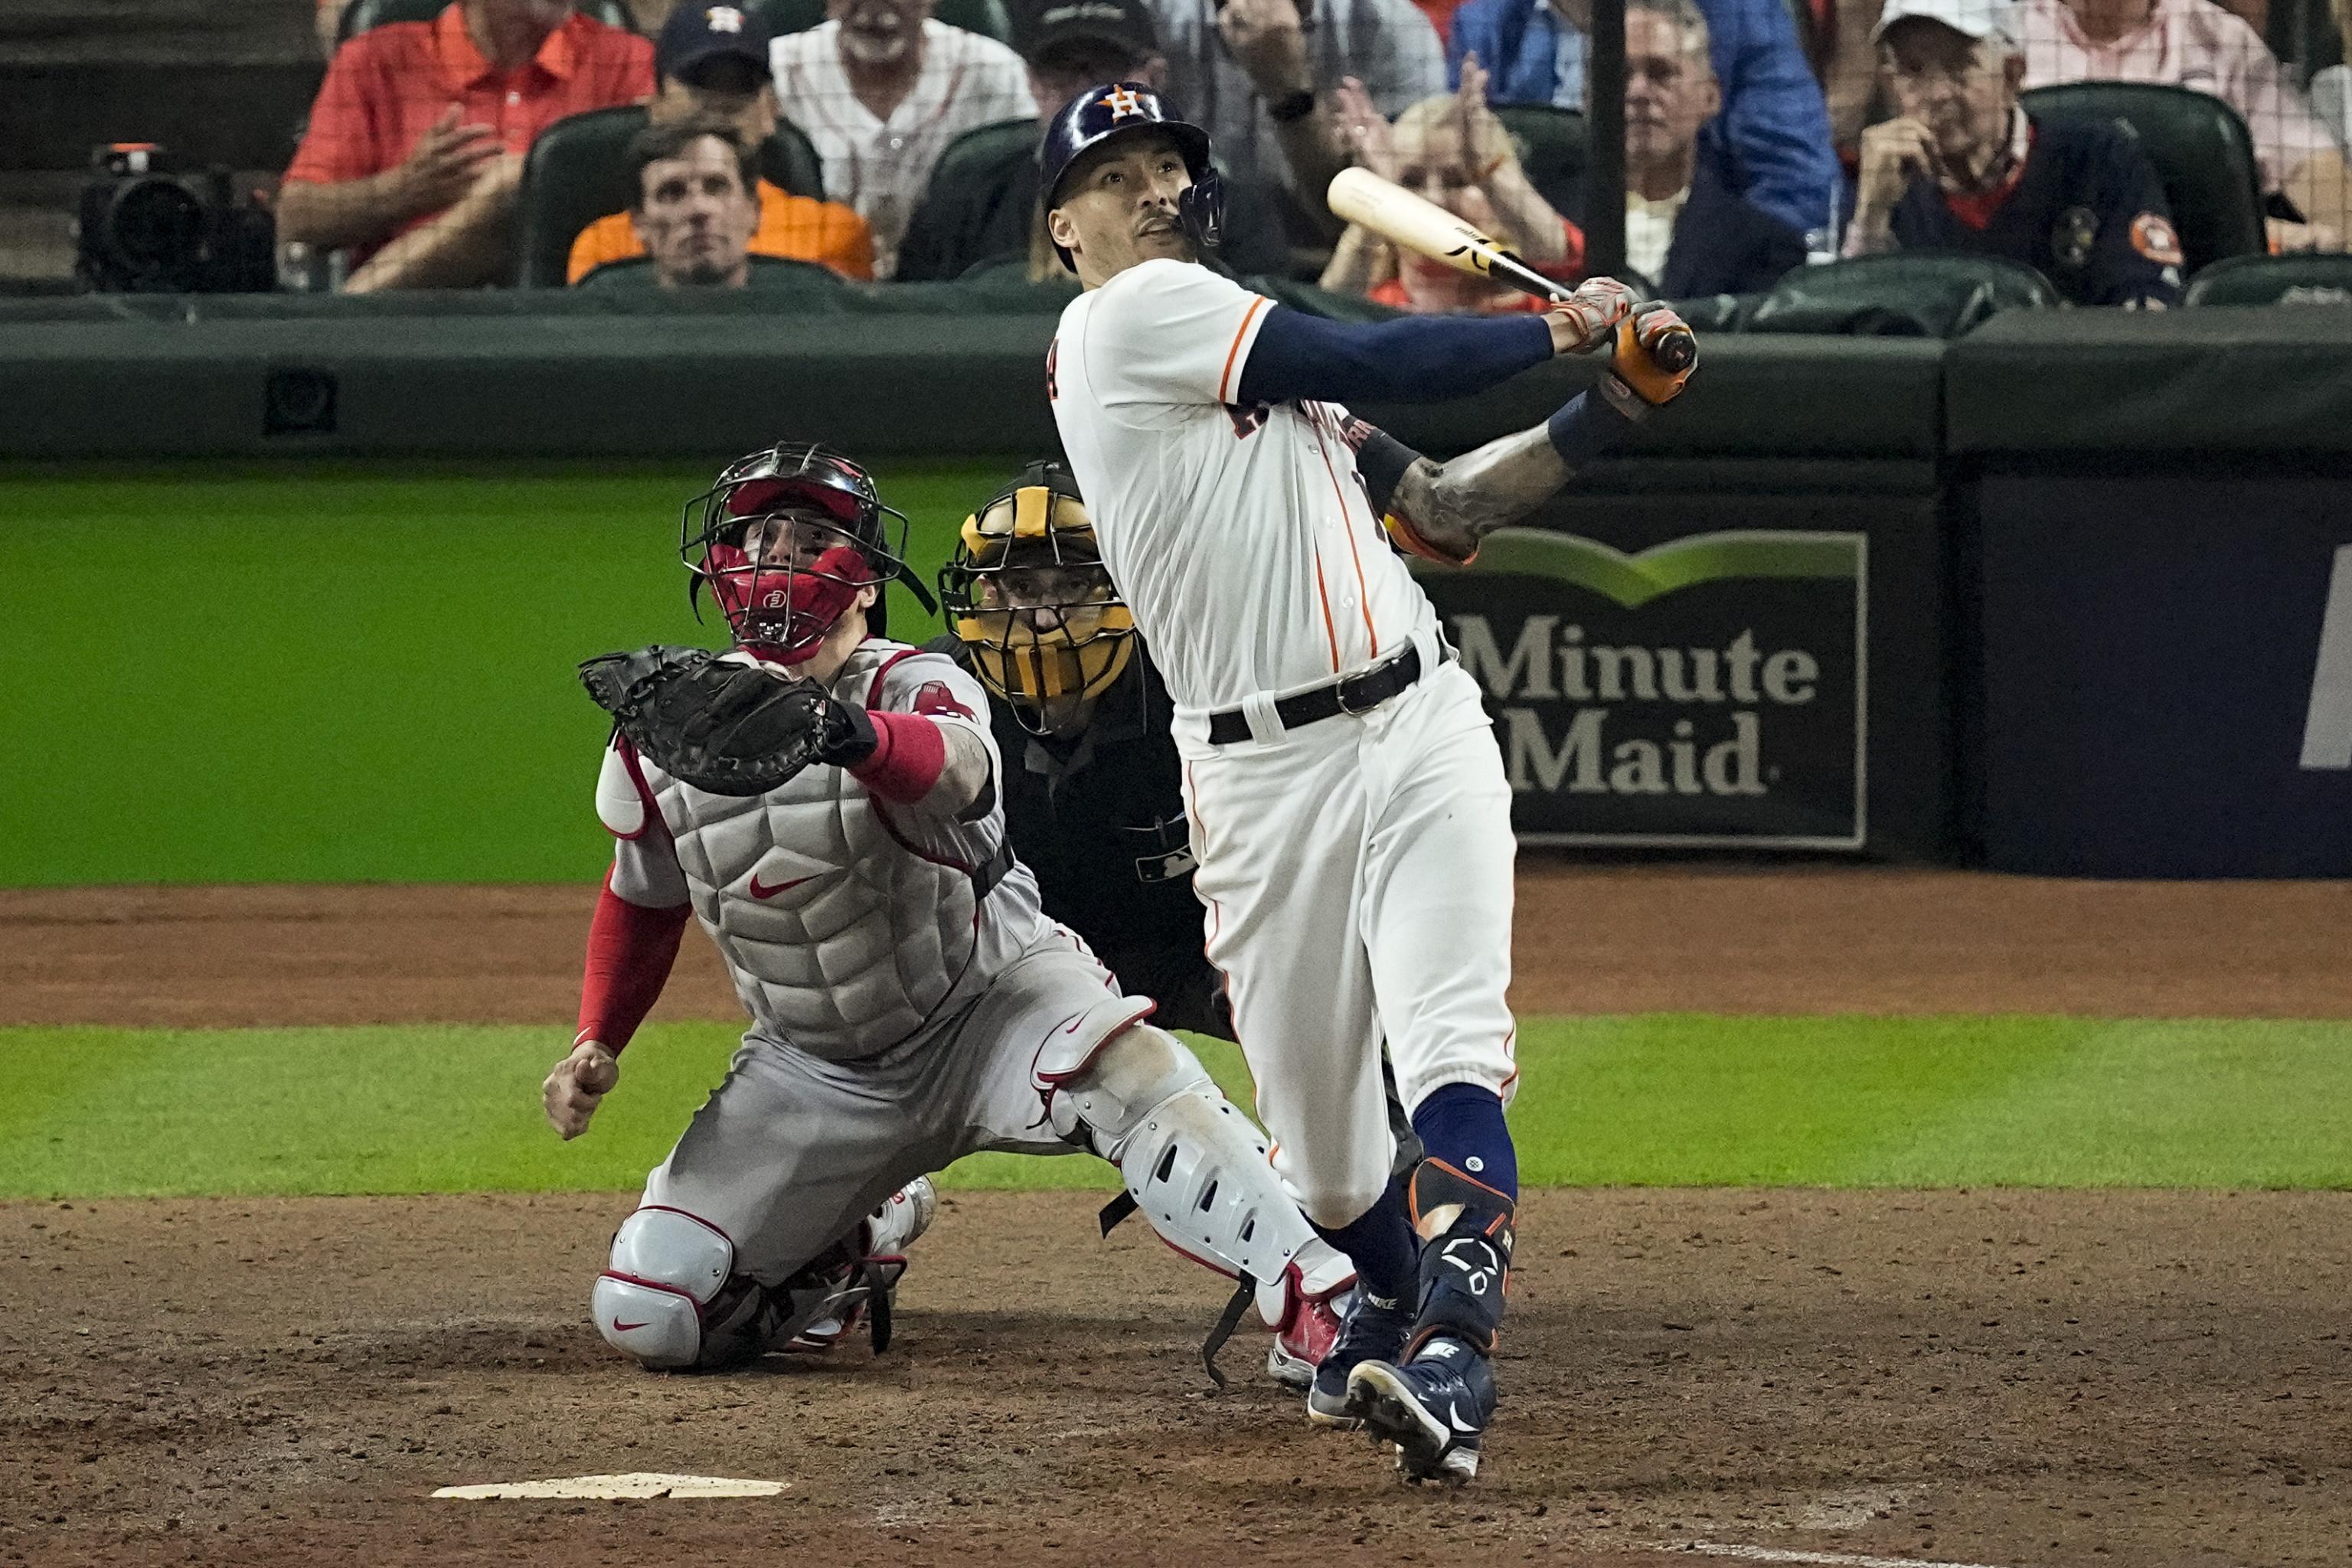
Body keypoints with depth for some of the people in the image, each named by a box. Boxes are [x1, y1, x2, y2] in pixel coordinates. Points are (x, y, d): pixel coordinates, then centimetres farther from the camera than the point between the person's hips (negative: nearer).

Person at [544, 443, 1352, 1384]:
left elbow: (956, 766, -47)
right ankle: (851, 1251, 24)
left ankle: (1315, 1308, -40)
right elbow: (644, 899, 14)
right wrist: (596, 1044, 2)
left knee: (1129, 1068, -37)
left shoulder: (915, 688, -19)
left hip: (988, 998, -4)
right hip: (812, 1069, 4)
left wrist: (844, 733, -68)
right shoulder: (660, 738, -6)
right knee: (648, 1318, -6)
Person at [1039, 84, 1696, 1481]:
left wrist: (1607, 408, 9)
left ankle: (1449, 1367, -32)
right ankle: (1395, 1305, 37)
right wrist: (1562, 327, 5)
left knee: (1451, 1054, -18)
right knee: (1322, 1140, 6)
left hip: (1421, 725, 5)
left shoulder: (1262, 367, 22)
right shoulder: (1134, 319, -3)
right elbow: (1373, 364, -8)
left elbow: (1443, 511, 21)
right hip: (1265, 773, -5)